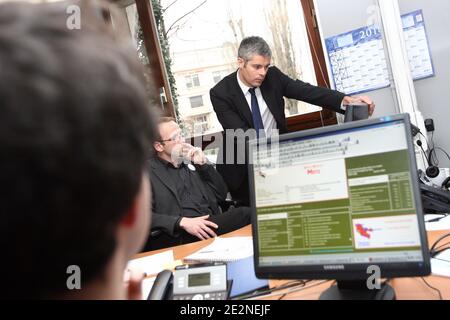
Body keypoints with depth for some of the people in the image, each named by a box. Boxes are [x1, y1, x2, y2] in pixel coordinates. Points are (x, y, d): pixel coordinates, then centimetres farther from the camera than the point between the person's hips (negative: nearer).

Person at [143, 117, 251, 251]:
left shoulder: (189, 160, 17)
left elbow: (221, 196, 18)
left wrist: (204, 164, 5)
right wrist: (182, 222, -21)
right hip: (178, 237, -6)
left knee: (246, 213, -24)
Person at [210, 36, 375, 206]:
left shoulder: (272, 76, -4)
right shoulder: (221, 93, -15)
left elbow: (305, 91, -13)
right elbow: (241, 134, -23)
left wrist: (345, 100, -29)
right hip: (243, 166, -3)